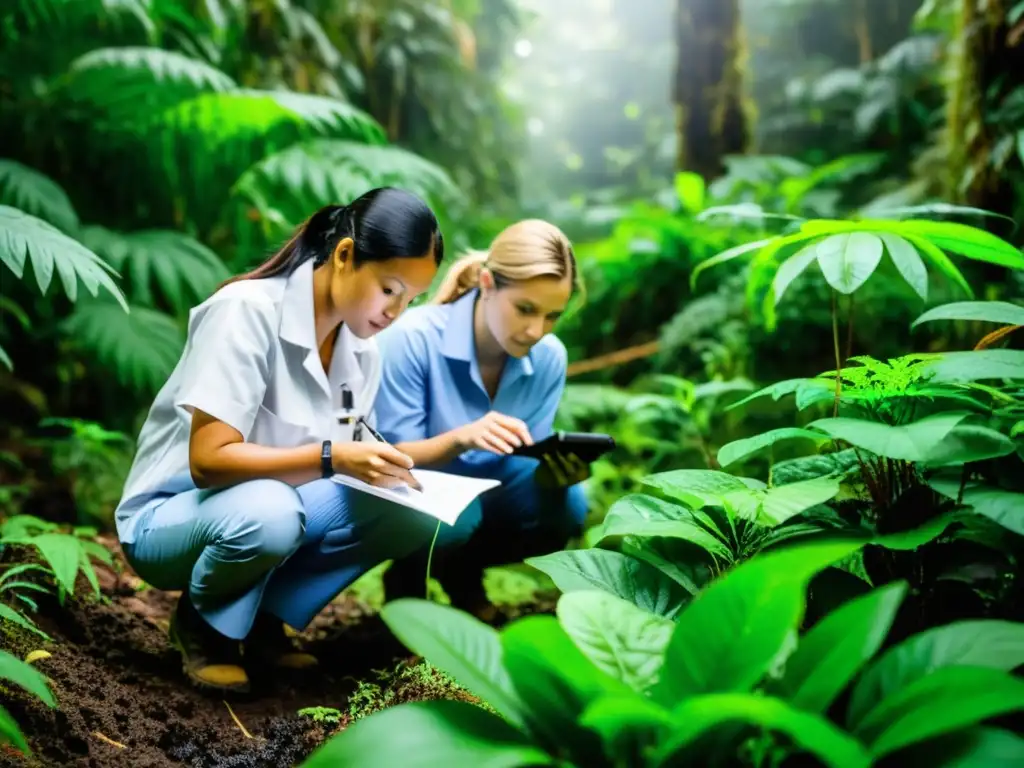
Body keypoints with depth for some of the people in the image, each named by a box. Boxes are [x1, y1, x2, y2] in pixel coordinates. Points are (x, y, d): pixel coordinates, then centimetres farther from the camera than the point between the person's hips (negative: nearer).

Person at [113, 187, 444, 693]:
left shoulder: (362, 346, -3)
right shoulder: (248, 311, -24)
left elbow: (343, 455, 2)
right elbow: (209, 460, -29)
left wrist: (386, 468, -19)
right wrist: (330, 459, -36)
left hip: (275, 507, 6)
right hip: (171, 518, -6)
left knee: (409, 512, -17)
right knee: (266, 511, -39)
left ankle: (266, 616, 0)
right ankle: (203, 624, -6)